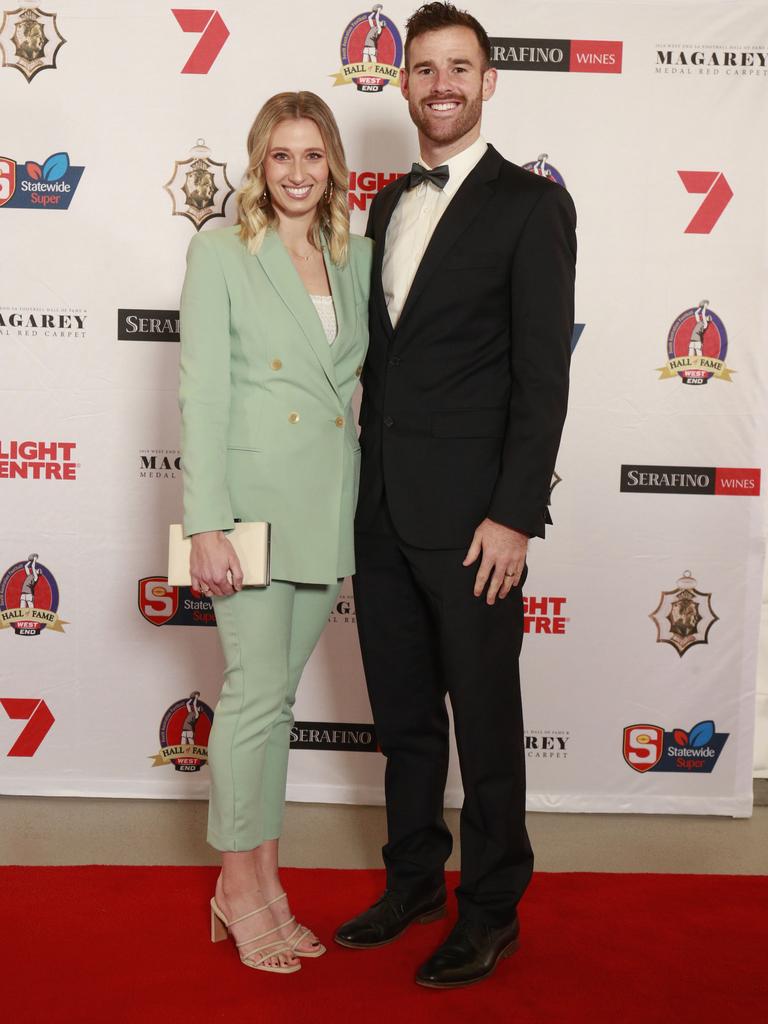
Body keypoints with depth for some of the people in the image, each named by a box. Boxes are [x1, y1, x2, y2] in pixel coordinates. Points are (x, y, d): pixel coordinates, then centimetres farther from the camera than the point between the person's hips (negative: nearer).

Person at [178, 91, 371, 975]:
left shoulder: (356, 257, 11)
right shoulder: (220, 253, -3)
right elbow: (201, 393, -8)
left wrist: (371, 505, 8)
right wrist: (206, 525, -14)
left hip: (331, 504, 5)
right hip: (254, 496, -5)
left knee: (275, 693, 12)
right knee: (256, 691, -2)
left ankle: (256, 883, 23)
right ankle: (245, 888, 15)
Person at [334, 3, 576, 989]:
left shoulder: (529, 204, -6)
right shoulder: (389, 205, 15)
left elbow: (543, 375, -11)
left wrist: (513, 516, -17)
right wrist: (367, 486, 13)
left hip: (469, 514, -6)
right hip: (383, 509, 7)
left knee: (486, 721, 6)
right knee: (402, 713, 16)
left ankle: (491, 909, 23)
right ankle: (413, 880, 34)